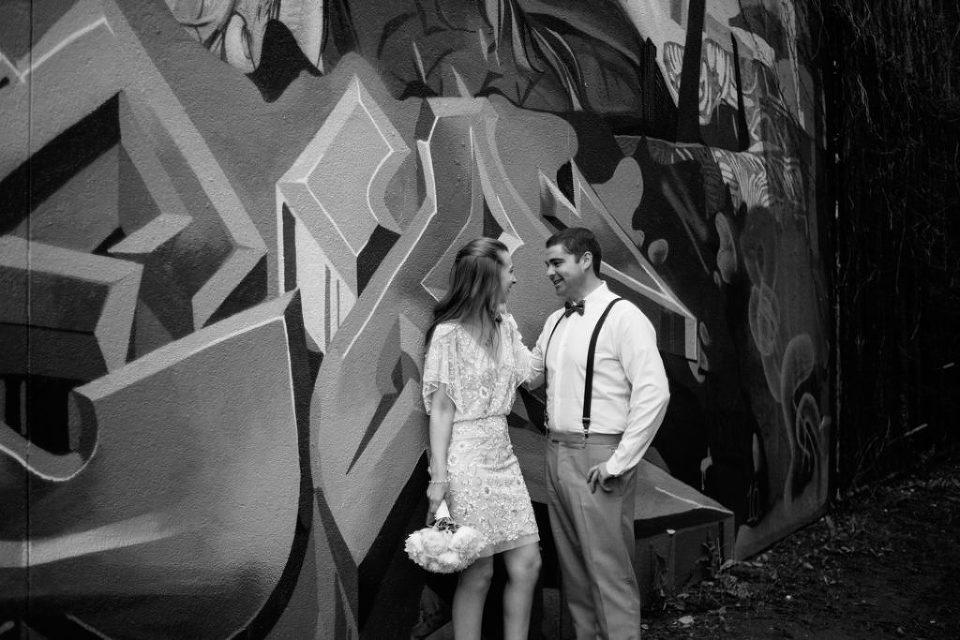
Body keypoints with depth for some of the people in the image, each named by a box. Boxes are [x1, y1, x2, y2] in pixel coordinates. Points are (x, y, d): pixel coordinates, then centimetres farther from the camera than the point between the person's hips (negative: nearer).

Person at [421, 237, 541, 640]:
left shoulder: (506, 325, 11)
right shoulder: (449, 334, -9)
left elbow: (528, 375, 14)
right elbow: (441, 407, -10)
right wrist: (438, 475, -14)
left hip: (502, 452, 7)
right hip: (466, 456, -7)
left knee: (527, 562, 4)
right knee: (479, 571, 0)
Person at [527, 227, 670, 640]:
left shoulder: (623, 317, -11)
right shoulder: (555, 321, 13)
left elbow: (654, 393, -17)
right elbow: (529, 376, 21)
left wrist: (620, 462, -17)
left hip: (597, 457, -8)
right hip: (556, 452, 8)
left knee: (609, 569, -2)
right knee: (572, 565, 16)